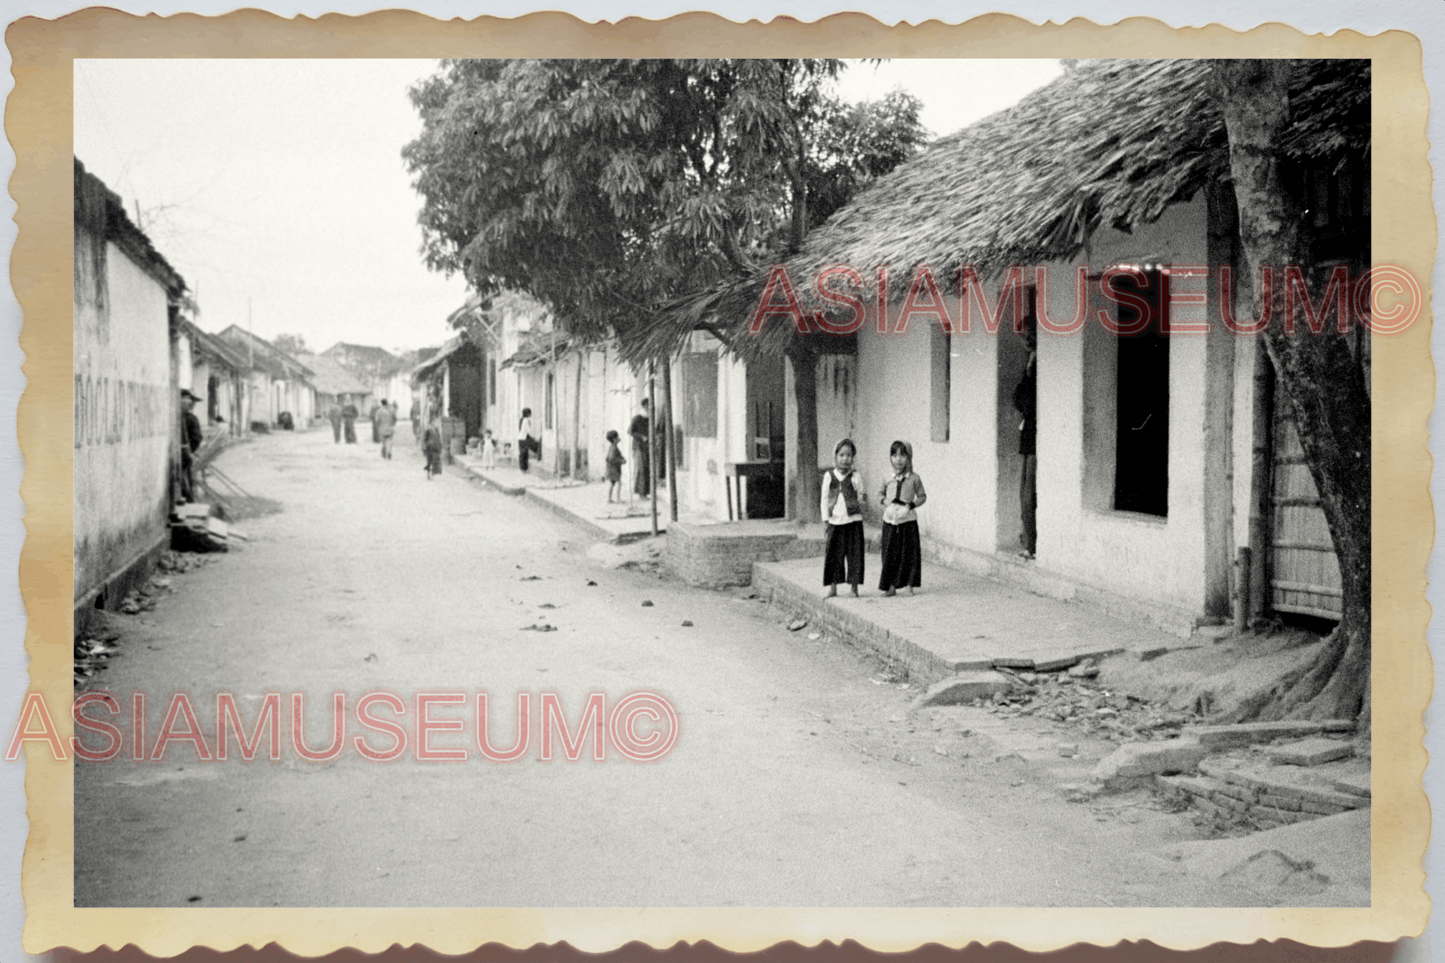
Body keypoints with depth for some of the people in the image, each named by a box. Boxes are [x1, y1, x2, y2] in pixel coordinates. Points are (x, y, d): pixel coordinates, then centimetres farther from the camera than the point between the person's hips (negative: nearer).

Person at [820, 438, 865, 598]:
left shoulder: (856, 477, 0)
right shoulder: (829, 476, 4)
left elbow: (862, 497, 6)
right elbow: (824, 500, 6)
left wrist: (861, 501, -14)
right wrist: (825, 523, 3)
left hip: (853, 520, -1)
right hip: (834, 522, 1)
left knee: (854, 554, 2)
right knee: (833, 555, 5)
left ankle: (854, 588, 12)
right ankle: (833, 588, 15)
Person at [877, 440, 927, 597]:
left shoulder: (914, 478, -3)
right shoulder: (888, 479, 4)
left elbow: (922, 496, 4)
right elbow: (881, 493, 17)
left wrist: (912, 504, -12)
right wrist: (883, 500, -3)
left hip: (908, 520, -2)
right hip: (890, 520, 2)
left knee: (909, 553, 2)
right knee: (890, 554, 3)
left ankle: (909, 586, 13)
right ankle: (891, 587, 12)